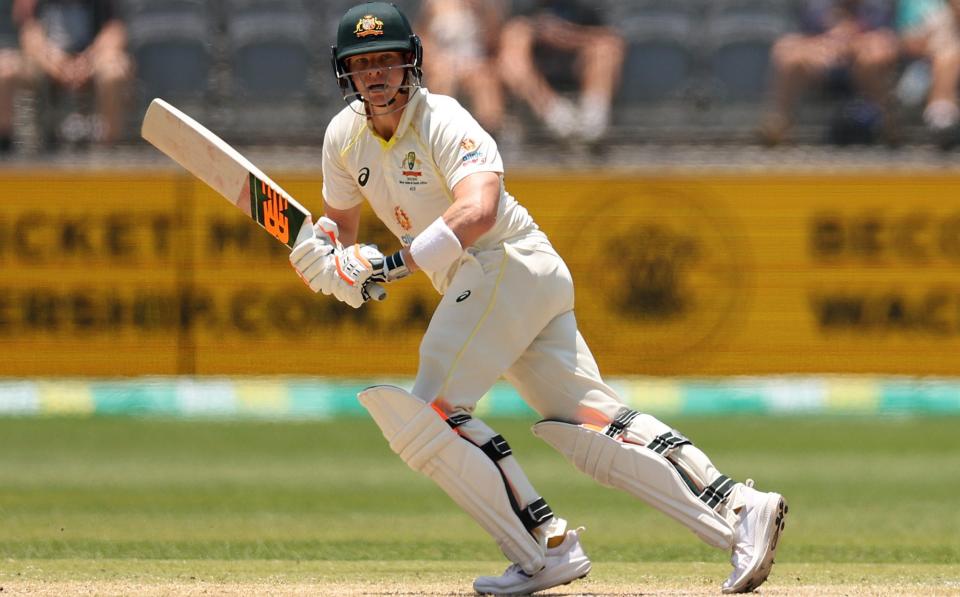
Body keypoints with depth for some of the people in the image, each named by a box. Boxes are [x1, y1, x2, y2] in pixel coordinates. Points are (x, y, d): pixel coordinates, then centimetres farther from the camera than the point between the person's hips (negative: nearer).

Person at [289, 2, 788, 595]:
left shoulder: (443, 122, -17)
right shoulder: (344, 136, 8)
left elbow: (477, 212, -33)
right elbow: (340, 219, 23)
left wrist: (393, 265, -33)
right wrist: (320, 250, -1)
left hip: (511, 263, -8)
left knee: (430, 409, -16)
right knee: (590, 421, 0)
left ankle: (547, 548, -16)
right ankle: (736, 508, -7)